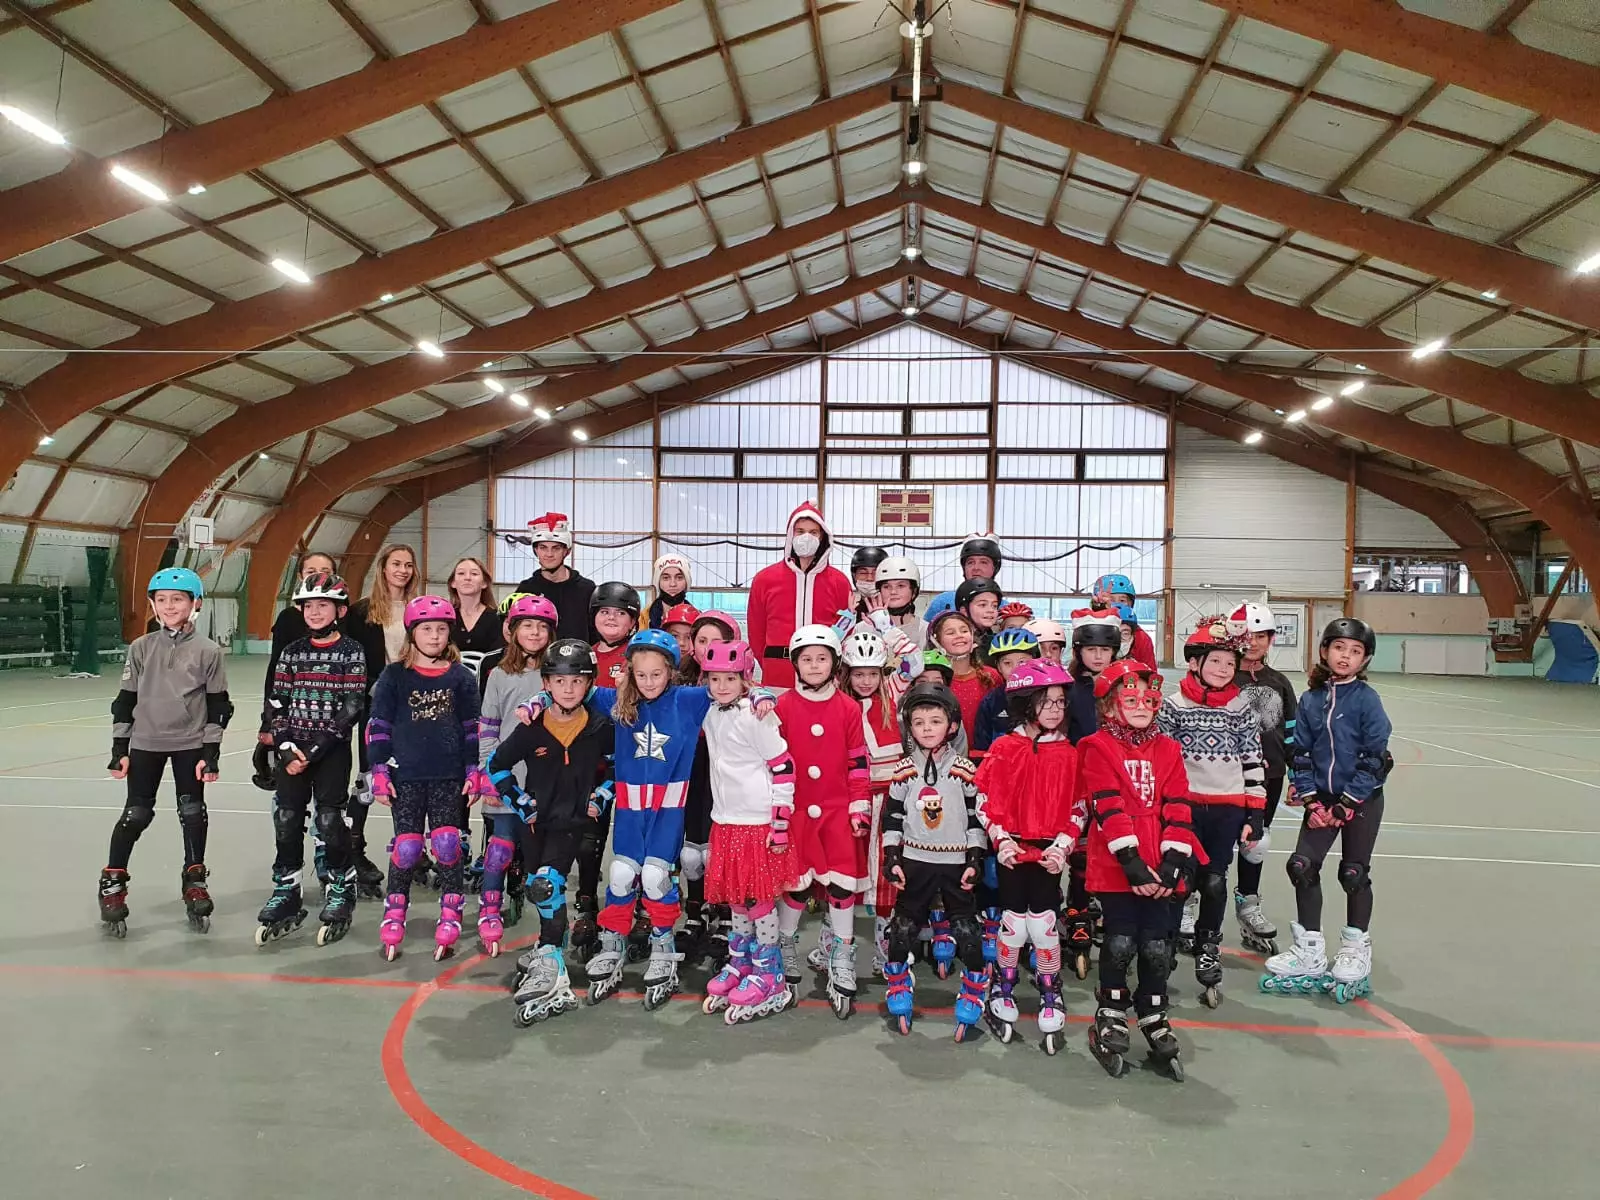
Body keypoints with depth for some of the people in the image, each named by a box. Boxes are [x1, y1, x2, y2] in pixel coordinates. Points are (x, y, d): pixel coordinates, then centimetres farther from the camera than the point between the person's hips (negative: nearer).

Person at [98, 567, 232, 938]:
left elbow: (217, 705, -2)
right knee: (135, 815, 2)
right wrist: (119, 748, 1)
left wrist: (211, 752, -6)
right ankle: (112, 885, 17)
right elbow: (125, 700, 5)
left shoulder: (208, 651, -4)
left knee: (193, 814, 5)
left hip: (191, 744, -1)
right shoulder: (141, 648, 1)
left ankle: (194, 883, 20)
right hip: (145, 743, 1)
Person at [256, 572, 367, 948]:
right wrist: (285, 745, -8)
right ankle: (286, 896, 18)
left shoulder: (352, 652, -4)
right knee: (287, 821, 5)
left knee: (330, 821, -4)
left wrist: (317, 748, -15)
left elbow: (352, 706, -10)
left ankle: (341, 893, 11)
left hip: (333, 751, -4)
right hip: (293, 751, 4)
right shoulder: (291, 652, 9)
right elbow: (277, 703, 7)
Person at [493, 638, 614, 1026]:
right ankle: (551, 945, 42)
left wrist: (600, 798, -1)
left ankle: (551, 976, -18)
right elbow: (497, 765, 3)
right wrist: (519, 802, -1)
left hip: (573, 820, -3)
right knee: (539, 890, 17)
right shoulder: (531, 729, -9)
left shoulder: (601, 728, -9)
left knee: (547, 884, -20)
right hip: (535, 819, 3)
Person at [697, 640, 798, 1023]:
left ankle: (768, 978, 12)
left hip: (759, 822, -7)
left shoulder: (756, 716, -16)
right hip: (725, 821, 7)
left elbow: (783, 768, -16)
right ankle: (740, 963, 30)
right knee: (735, 896, 15)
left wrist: (781, 824, -15)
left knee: (760, 897, 1)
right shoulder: (712, 714, 7)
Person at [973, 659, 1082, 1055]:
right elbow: (985, 800, -2)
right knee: (1014, 924, 5)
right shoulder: (1004, 749, -4)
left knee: (1044, 925, 1)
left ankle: (1050, 998, 24)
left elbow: (1078, 807, 4)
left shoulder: (1068, 754, 1)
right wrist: (1002, 839, -12)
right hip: (1012, 852, -1)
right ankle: (1003, 991, 29)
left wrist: (1062, 845, -7)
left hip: (1049, 854, 1)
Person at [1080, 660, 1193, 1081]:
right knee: (1120, 944, -1)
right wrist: (1133, 864, -18)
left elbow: (1178, 810, 3)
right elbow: (1109, 809, -13)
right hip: (1115, 869, -4)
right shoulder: (1098, 748, -5)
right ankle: (1110, 1018, 20)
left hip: (1159, 872, 4)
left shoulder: (1168, 750, 10)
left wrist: (1173, 864, -8)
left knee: (1157, 948, 6)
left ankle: (1155, 1022, 25)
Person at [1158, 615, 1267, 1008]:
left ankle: (1208, 950, 23)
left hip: (1228, 808, 2)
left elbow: (1254, 763, 7)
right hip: (1184, 805, -2)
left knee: (1214, 881, 3)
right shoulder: (1173, 706, -2)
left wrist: (1255, 814, 3)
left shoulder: (1241, 709, 5)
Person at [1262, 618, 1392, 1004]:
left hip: (1362, 798, -4)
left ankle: (1356, 953, 21)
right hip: (1323, 797, 4)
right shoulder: (1311, 699, 1)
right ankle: (1310, 953, 12)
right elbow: (1301, 752, 3)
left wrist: (1348, 804, -14)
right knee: (1302, 866, -1)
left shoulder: (1366, 699, -10)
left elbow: (1375, 756, -12)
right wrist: (1311, 800, -6)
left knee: (1354, 873, 4)